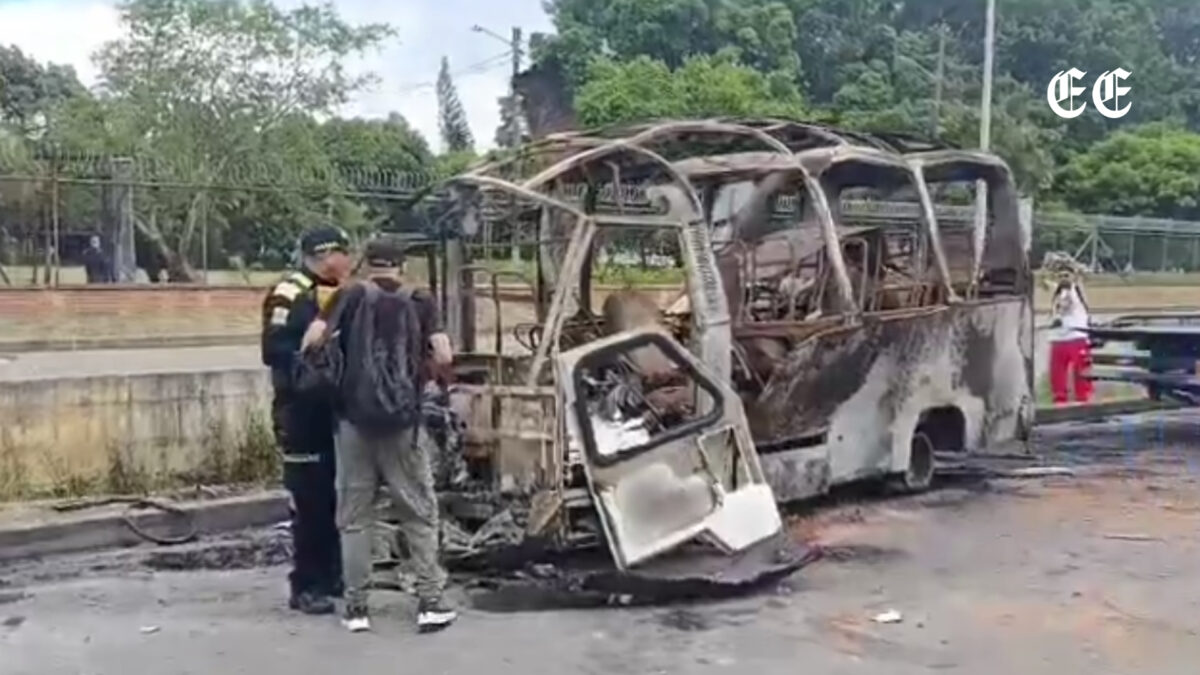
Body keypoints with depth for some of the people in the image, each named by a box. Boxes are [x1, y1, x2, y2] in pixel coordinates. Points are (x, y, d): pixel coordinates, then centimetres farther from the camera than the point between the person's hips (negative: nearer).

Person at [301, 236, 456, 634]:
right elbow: (443, 357, -7)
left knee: (354, 516, 9)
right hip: (402, 421, 0)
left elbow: (313, 340, -9)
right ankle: (430, 603, 9)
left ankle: (356, 607, 12)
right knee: (420, 513, 10)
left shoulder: (350, 296, 4)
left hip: (354, 420, 0)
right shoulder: (420, 303, 5)